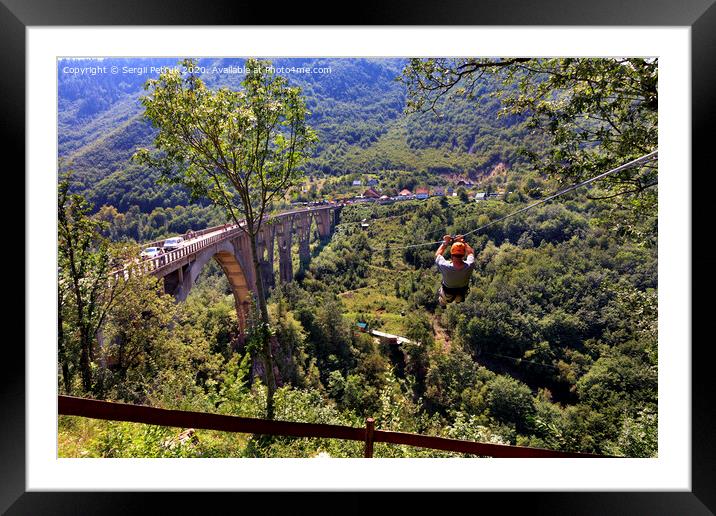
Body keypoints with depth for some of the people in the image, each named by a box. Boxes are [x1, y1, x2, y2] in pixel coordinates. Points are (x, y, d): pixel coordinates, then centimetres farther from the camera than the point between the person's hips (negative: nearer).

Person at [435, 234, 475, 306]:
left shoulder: (445, 267, -41)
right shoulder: (469, 266, -36)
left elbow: (437, 254, -18)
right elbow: (471, 252, -11)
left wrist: (445, 243, -10)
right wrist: (463, 242, -5)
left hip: (447, 296, -1)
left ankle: (443, 303, 59)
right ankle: (458, 300, 63)